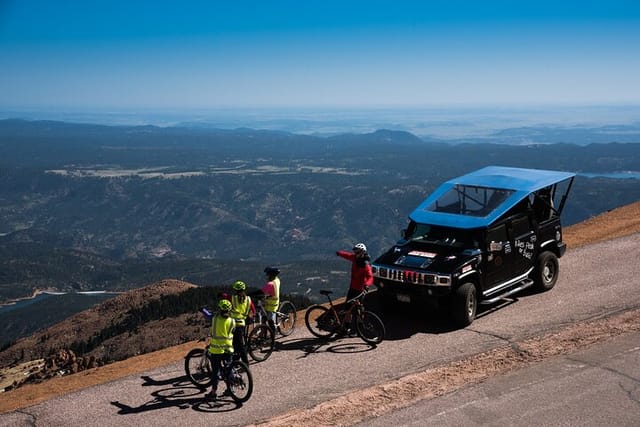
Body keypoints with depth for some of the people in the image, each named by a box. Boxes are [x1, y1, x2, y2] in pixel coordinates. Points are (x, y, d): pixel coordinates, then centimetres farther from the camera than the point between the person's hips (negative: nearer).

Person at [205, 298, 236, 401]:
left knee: (215, 371, 5)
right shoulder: (232, 321, -6)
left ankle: (213, 392, 7)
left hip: (216, 350, -2)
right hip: (228, 350, 2)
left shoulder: (215, 319, -13)